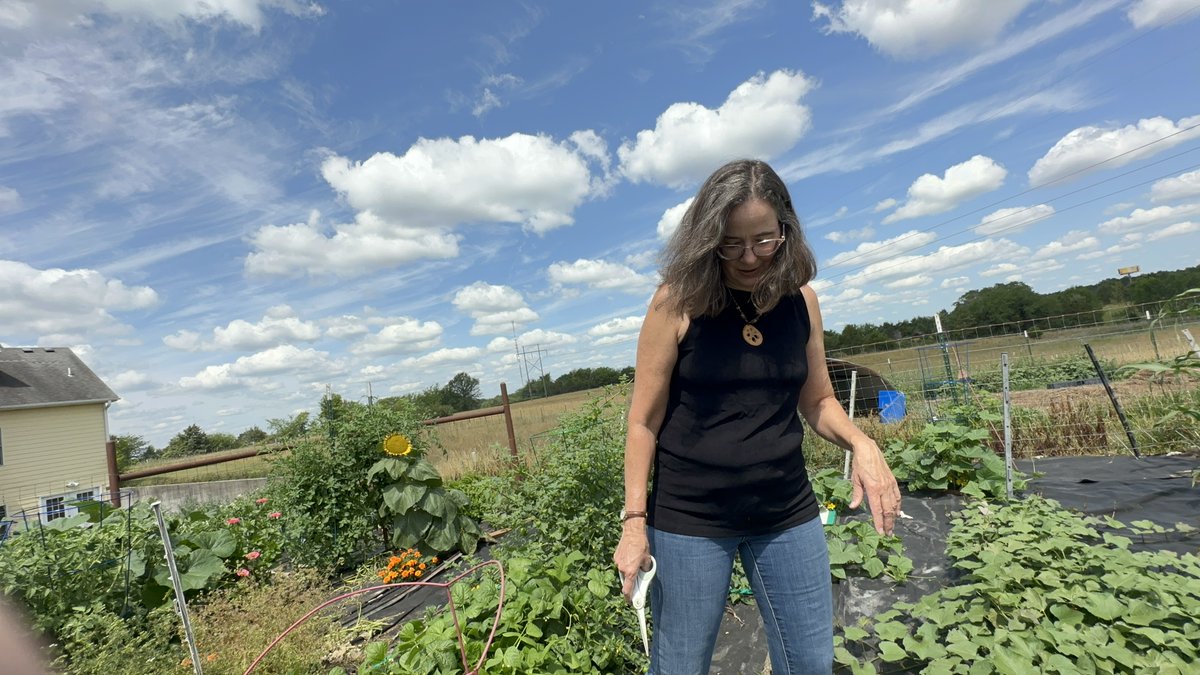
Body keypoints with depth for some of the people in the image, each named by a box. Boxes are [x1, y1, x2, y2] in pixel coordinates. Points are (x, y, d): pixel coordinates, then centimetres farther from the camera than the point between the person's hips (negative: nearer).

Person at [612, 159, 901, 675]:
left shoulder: (800, 299, -2)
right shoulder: (678, 301, -13)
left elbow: (817, 401, 10)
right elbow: (644, 420, -8)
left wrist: (861, 444, -10)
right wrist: (634, 520, -9)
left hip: (787, 514, 4)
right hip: (688, 520, -3)